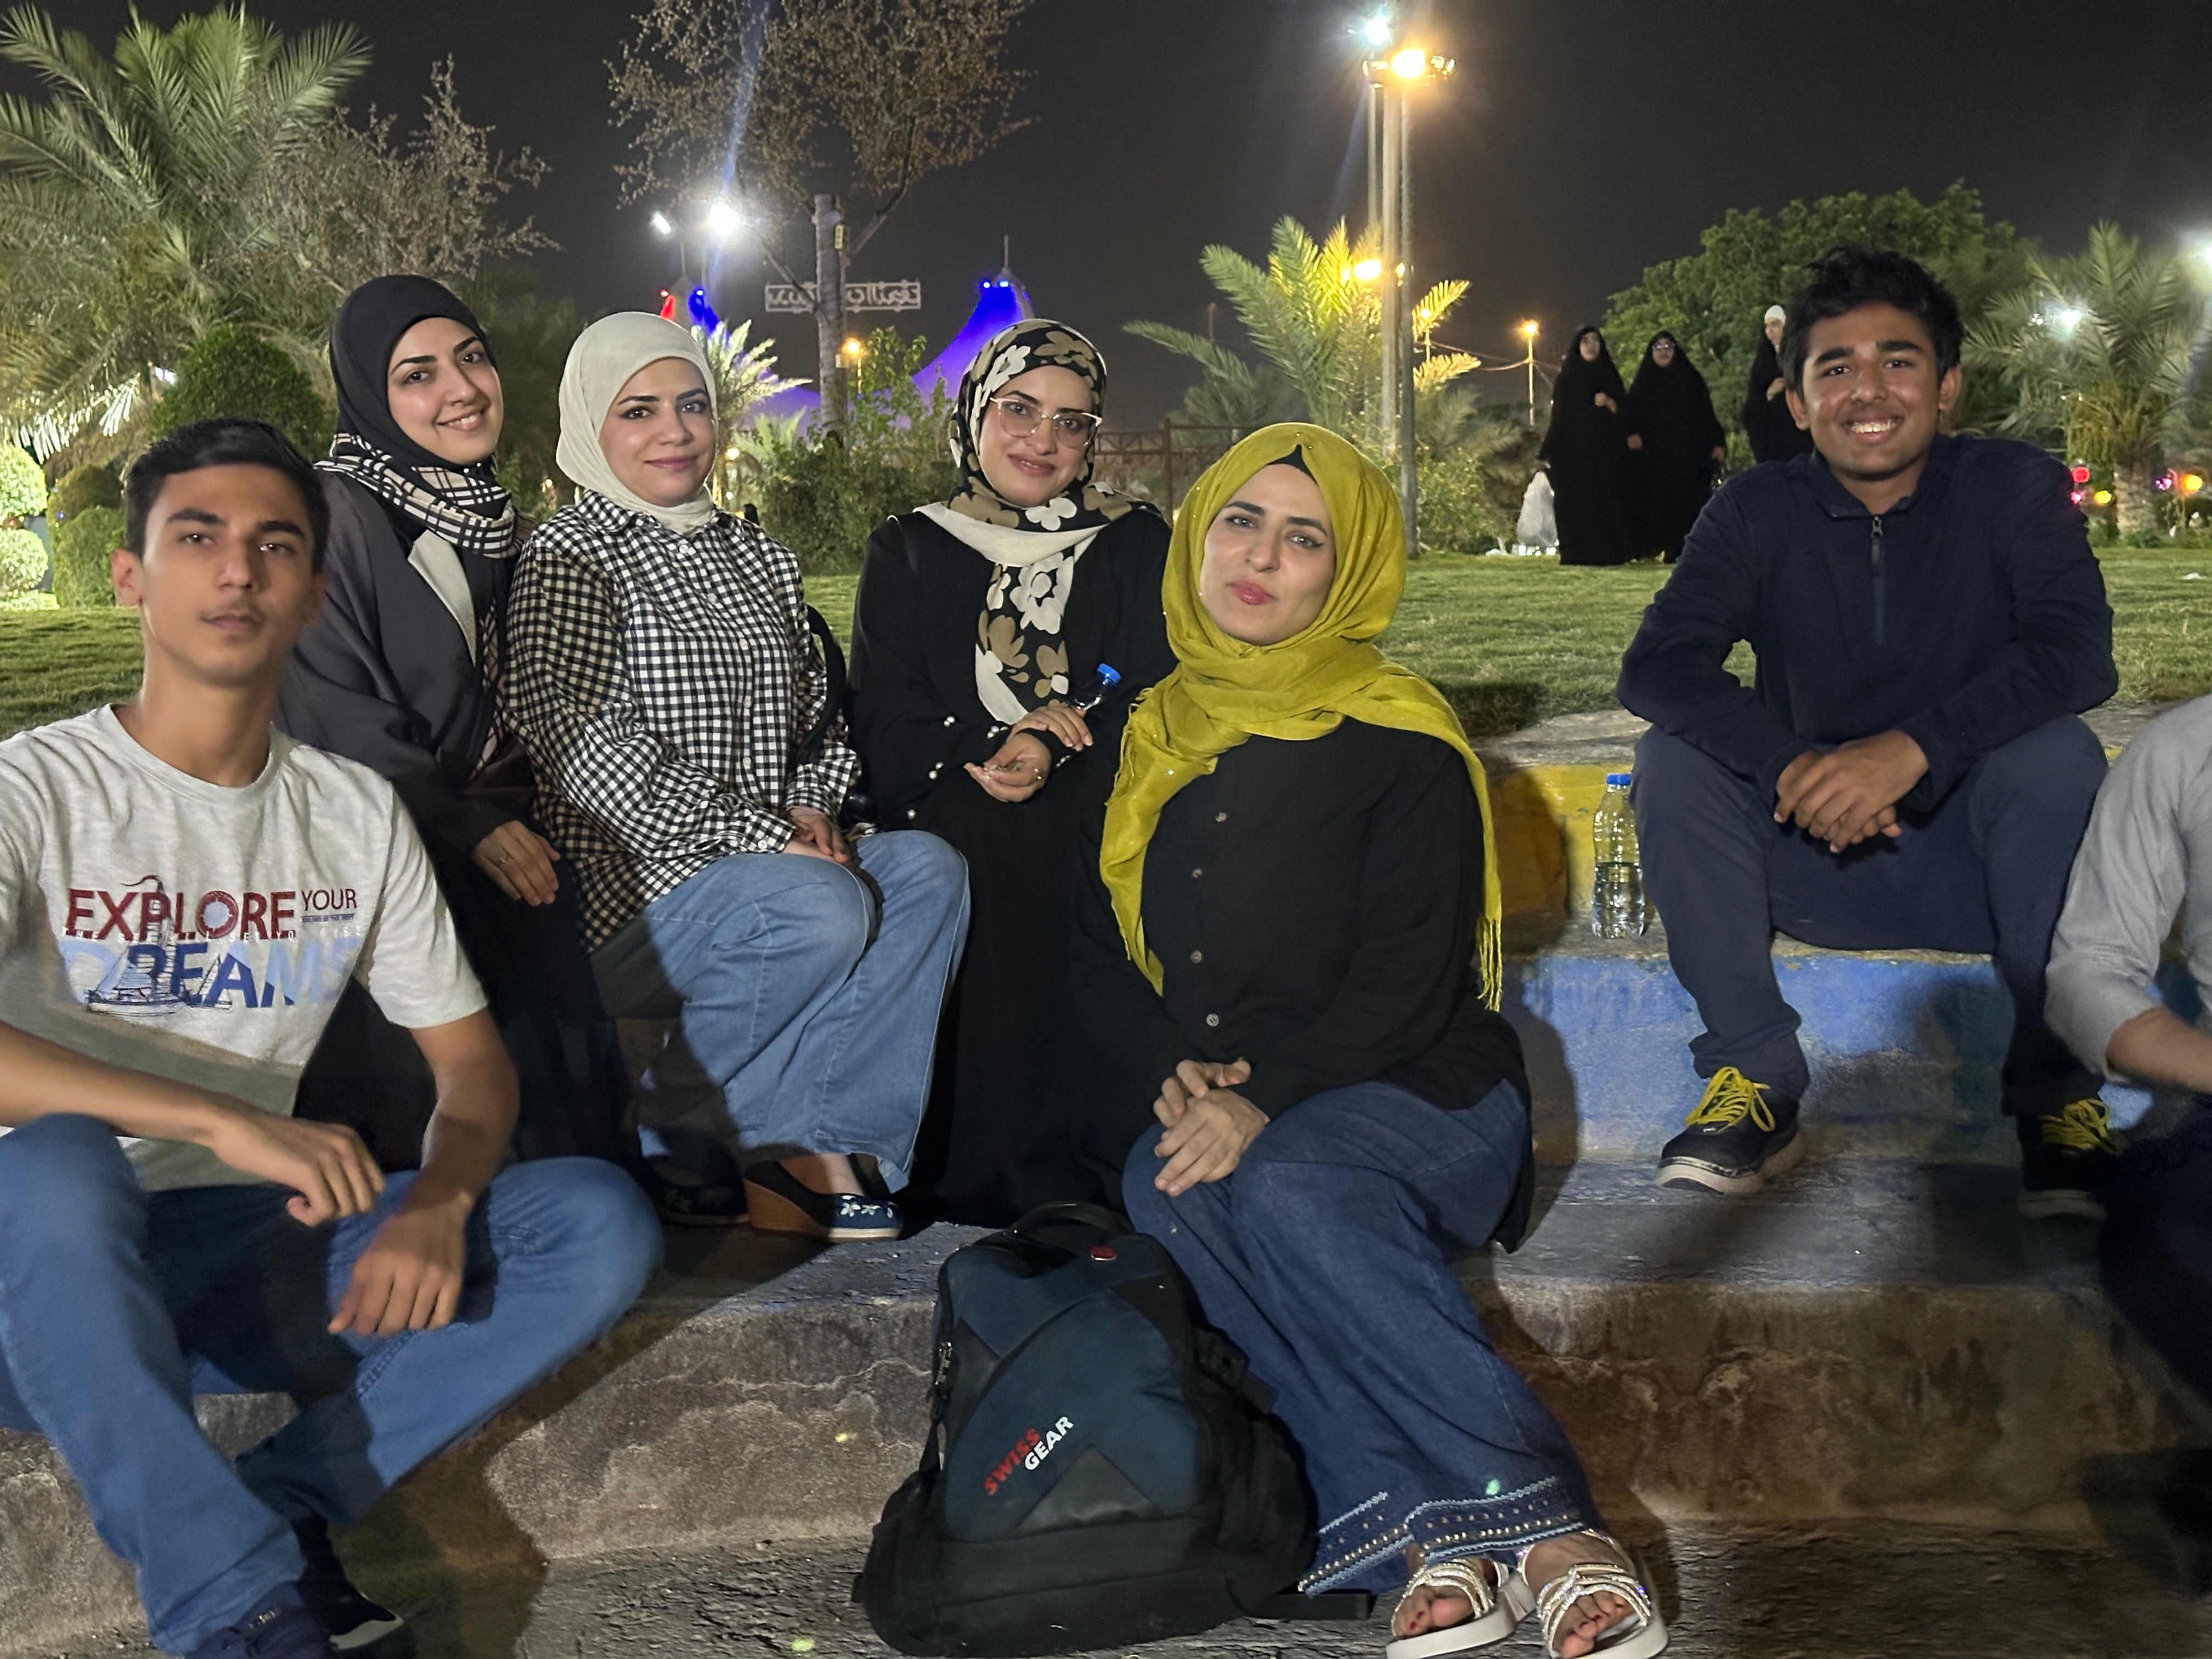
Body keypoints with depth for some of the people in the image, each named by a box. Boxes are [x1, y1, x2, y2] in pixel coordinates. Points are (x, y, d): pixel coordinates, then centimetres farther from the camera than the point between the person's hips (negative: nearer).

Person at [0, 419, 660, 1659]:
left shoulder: (358, 813, 8)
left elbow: (473, 1056, 8)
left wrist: (438, 1204, -14)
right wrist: (224, 1120, -34)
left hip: (251, 1257, 4)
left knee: (602, 1222, -13)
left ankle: (286, 1509, -18)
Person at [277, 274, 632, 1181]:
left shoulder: (495, 524, 15)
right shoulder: (338, 515, -9)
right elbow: (331, 714, -15)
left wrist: (513, 814, 5)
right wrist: (469, 827, -15)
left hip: (491, 830, 7)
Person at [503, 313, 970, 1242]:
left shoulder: (756, 559, 18)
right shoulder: (569, 557, -5)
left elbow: (816, 717, 26)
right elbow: (582, 746, -18)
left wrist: (813, 807, 2)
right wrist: (764, 837, -19)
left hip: (760, 871, 7)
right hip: (625, 897, -7)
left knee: (925, 868, -16)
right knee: (822, 904, -30)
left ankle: (822, 1149, -19)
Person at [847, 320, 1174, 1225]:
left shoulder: (1135, 543, 16)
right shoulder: (907, 549, 16)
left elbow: (1158, 700, 3)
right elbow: (885, 727, 5)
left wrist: (1054, 752, -16)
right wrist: (988, 745, -14)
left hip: (1092, 808, 0)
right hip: (948, 819, 1)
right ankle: (1023, 1172, -23)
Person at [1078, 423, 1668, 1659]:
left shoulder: (1401, 745, -3)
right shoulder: (1155, 738, 14)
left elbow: (1409, 984, -10)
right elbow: (1102, 954, 15)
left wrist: (1266, 1098, -24)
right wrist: (1170, 1080, -5)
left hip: (1409, 1097, -4)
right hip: (1198, 1112, 4)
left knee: (1290, 1187, -37)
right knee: (1167, 1190, -32)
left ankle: (1539, 1517, -35)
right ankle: (1439, 1533, -36)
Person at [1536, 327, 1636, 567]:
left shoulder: (1609, 376, 12)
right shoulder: (1567, 377, 8)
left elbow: (1623, 411, 10)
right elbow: (1558, 415, 4)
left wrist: (1609, 403, -12)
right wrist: (1548, 453, -3)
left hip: (1607, 450, 1)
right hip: (1574, 450, -1)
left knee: (1608, 499, -5)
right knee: (1578, 501, -7)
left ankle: (1611, 551, -4)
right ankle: (1578, 552, -6)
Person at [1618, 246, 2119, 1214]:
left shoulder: (2014, 489, -6)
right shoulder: (1758, 514, -2)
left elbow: (2076, 655, -22)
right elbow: (1655, 666, -16)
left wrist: (1911, 748, -38)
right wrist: (1790, 763, -35)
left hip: (1982, 860, -2)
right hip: (1818, 861, 2)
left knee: (2057, 757, -30)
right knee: (1672, 759, -20)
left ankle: (2059, 1096, -18)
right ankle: (1755, 1082, -16)